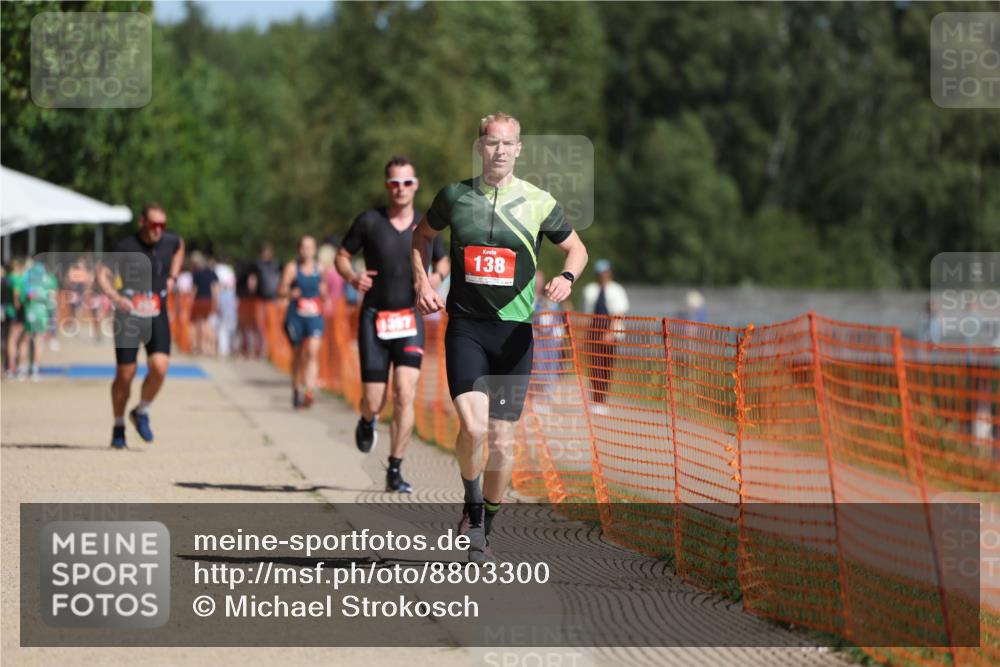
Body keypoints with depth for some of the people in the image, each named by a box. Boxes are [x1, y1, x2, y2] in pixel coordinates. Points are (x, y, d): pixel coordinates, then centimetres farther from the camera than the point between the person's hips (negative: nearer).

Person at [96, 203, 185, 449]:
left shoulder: (169, 241, 2)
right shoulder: (126, 246, -12)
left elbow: (180, 247, 28)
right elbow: (102, 274, -20)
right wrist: (115, 296, -38)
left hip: (157, 316, 3)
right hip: (128, 315, -3)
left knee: (159, 367, -16)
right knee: (125, 374, 0)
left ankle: (141, 412, 10)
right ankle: (118, 426, 20)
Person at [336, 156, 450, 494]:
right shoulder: (369, 221, -2)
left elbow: (443, 262, 20)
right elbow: (342, 256, 7)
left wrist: (436, 278, -3)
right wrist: (353, 277, -14)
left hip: (410, 318, 1)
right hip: (374, 318, -1)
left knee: (405, 395, -14)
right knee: (374, 401, -2)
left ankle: (395, 471, -5)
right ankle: (367, 422, 37)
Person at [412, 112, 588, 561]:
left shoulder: (539, 203, 2)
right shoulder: (455, 196, 4)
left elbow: (576, 247, 16)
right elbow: (421, 236, 22)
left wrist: (567, 277, -6)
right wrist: (421, 282, 7)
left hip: (514, 332, 1)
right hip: (465, 326, -1)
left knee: (502, 441, 1)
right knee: (472, 426, -20)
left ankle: (484, 527, 22)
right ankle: (472, 510, 6)